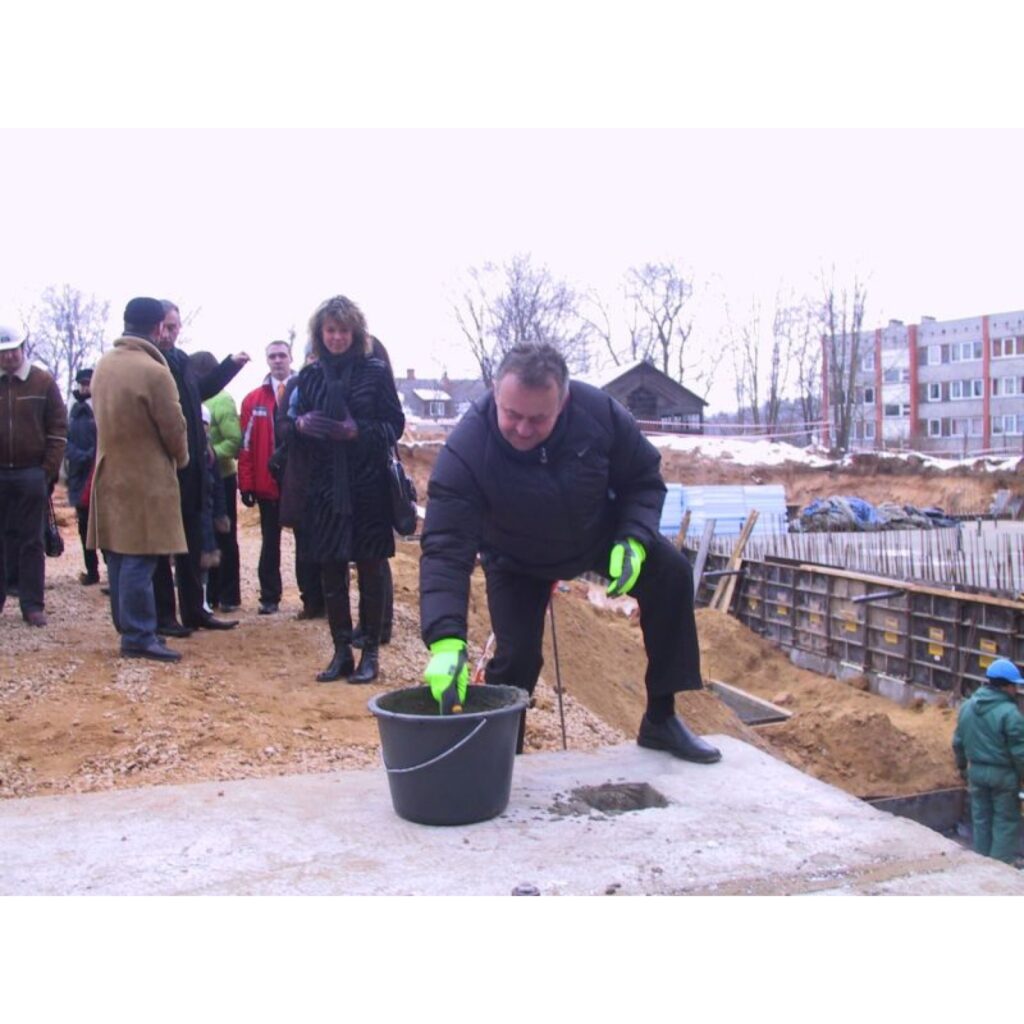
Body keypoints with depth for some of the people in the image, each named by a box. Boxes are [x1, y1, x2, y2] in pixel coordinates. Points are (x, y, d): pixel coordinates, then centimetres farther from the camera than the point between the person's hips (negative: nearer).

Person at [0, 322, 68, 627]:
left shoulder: (43, 382, 1)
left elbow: (58, 429, 1)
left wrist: (49, 472, -5)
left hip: (31, 474, -2)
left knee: (31, 542, 4)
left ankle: (32, 604, 8)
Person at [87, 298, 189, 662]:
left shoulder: (103, 365, 5)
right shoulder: (154, 372, -18)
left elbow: (103, 415, 13)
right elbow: (173, 427, -12)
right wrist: (181, 459, 6)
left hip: (110, 474, 8)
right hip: (146, 479, -8)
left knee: (119, 556, 13)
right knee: (140, 560, -4)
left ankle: (129, 627, 23)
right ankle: (139, 636, 0)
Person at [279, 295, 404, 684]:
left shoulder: (375, 371, -2)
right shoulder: (309, 375, 8)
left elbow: (395, 425, -3)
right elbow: (291, 423, 14)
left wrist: (359, 432, -19)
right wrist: (300, 425, -9)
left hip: (367, 486, -3)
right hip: (323, 487, 4)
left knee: (369, 570, 3)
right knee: (330, 572, 8)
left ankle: (371, 653, 14)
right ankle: (341, 652, 20)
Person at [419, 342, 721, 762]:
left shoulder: (599, 412, -29)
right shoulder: (464, 452, -36)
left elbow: (643, 479, -12)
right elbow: (445, 551, -40)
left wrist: (633, 541, -30)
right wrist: (446, 640, -53)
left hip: (600, 534, 3)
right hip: (517, 563, -2)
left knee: (671, 573, -15)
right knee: (517, 655, -17)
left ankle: (660, 720, -4)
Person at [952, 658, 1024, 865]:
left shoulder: (967, 706, 2)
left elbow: (958, 742, 10)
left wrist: (962, 766, 22)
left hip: (976, 771, 6)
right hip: (1003, 774, -6)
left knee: (980, 819, 17)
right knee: (1006, 822, 7)